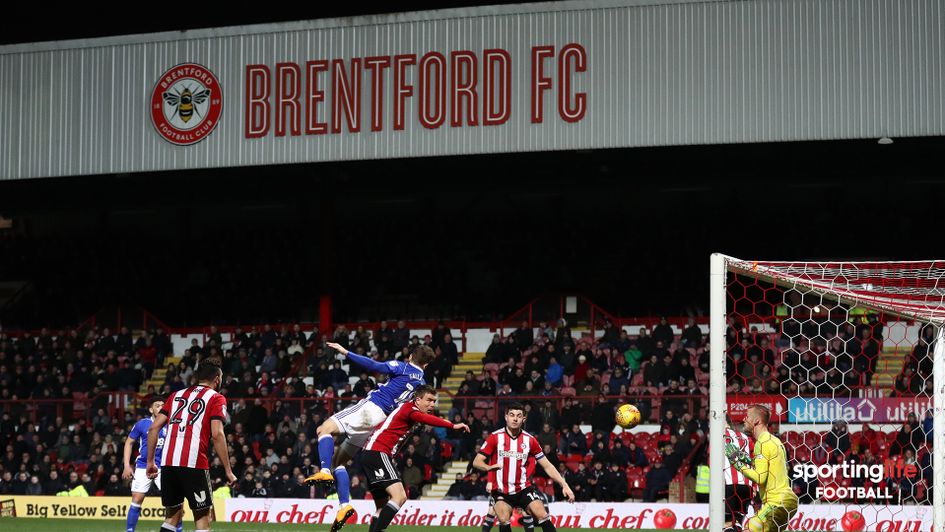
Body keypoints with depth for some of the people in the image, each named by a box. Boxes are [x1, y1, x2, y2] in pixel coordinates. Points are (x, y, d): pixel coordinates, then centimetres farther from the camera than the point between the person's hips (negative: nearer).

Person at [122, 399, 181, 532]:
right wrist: (127, 466, 0)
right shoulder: (142, 424, -2)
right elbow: (129, 442, 6)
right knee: (136, 500, -3)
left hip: (163, 467, 1)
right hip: (143, 466, -1)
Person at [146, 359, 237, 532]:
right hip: (194, 465, -5)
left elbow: (154, 428, 14)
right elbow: (217, 434, -8)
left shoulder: (177, 395, 21)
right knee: (203, 518, 4)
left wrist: (150, 461, 18)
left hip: (168, 462, 5)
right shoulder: (216, 398, 6)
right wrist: (228, 471, -5)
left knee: (172, 516, 16)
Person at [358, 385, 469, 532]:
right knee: (399, 496, -22)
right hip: (378, 453, -10)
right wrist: (452, 426, -35)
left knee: (383, 507, 12)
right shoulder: (409, 408, -8)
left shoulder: (407, 409, 22)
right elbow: (426, 419, -29)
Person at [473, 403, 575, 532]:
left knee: (543, 516, -15)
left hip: (524, 489, 1)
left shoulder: (529, 440, 1)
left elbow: (547, 466, 6)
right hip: (502, 491, -1)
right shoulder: (495, 437, -5)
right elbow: (476, 462, -5)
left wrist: (564, 485, -3)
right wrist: (489, 467, -28)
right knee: (504, 521, -20)